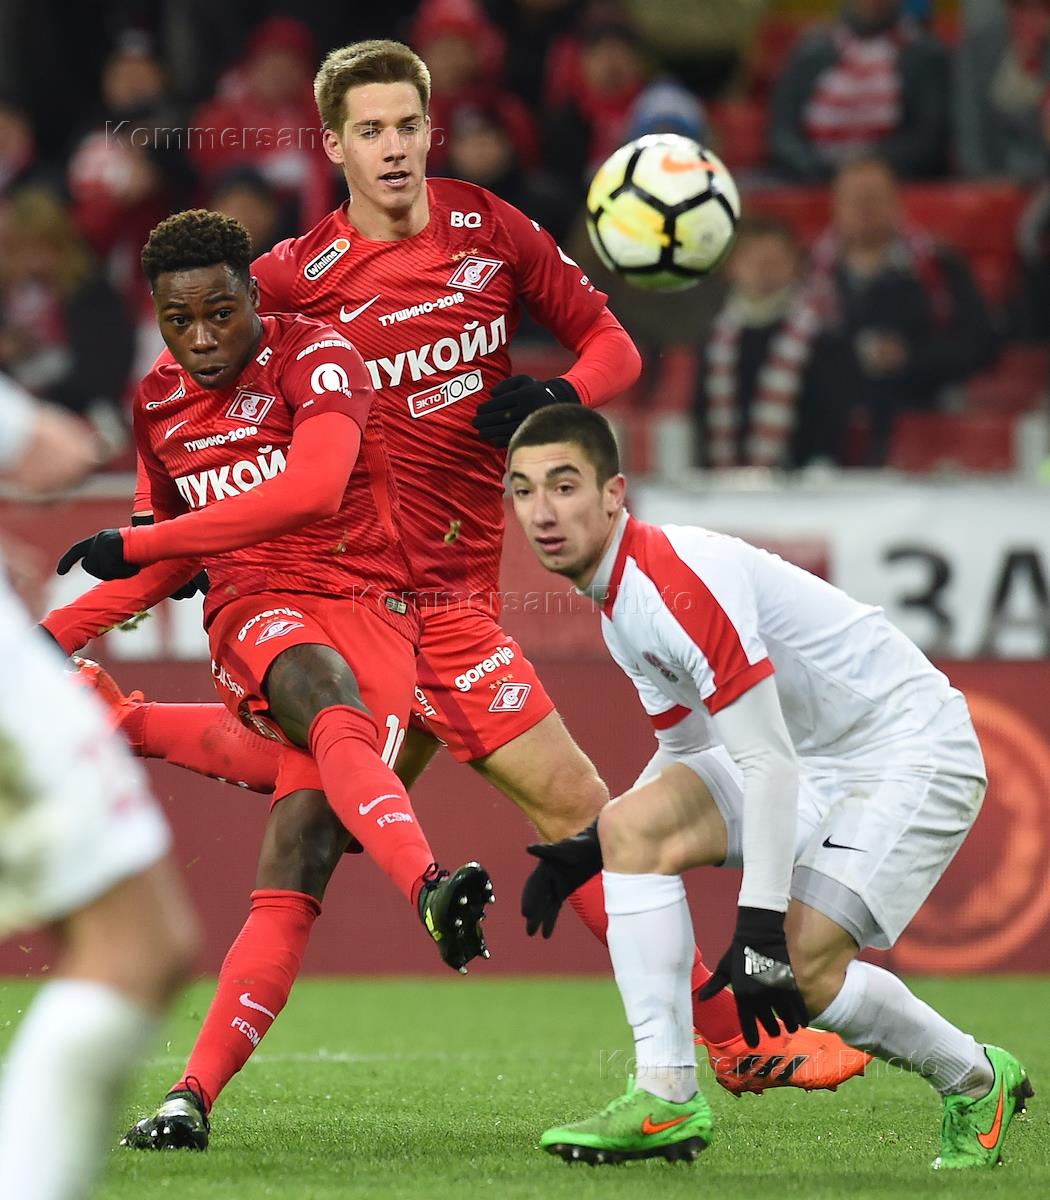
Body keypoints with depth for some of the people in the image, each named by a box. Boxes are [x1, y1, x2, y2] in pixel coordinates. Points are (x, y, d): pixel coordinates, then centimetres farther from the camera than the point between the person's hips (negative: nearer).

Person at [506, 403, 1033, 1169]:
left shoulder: (680, 576, -26)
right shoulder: (619, 608, 6)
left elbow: (769, 761, -28)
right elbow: (687, 749, 20)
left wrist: (760, 929, -30)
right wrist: (592, 849, 10)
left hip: (914, 753, -9)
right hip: (810, 759, 9)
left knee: (804, 964, -21)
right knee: (633, 824, -10)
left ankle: (976, 1082, 7)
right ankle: (668, 1099, -12)